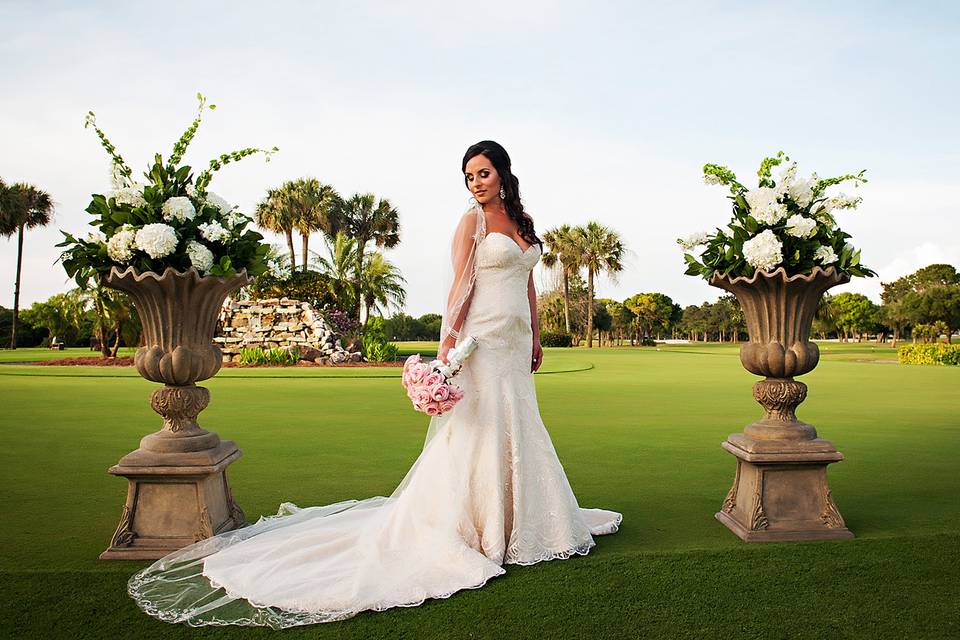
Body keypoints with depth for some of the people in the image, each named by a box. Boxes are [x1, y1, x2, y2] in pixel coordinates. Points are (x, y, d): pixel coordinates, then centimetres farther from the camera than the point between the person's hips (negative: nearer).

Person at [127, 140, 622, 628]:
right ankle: (471, 530, 8)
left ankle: (517, 522, 30)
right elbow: (462, 283, -12)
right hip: (484, 340, -7)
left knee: (518, 431, 14)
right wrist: (449, 337, -22)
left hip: (516, 341, 7)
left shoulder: (523, 221, 16)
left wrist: (536, 336, 18)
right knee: (479, 430, -4)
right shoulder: (472, 221, -4)